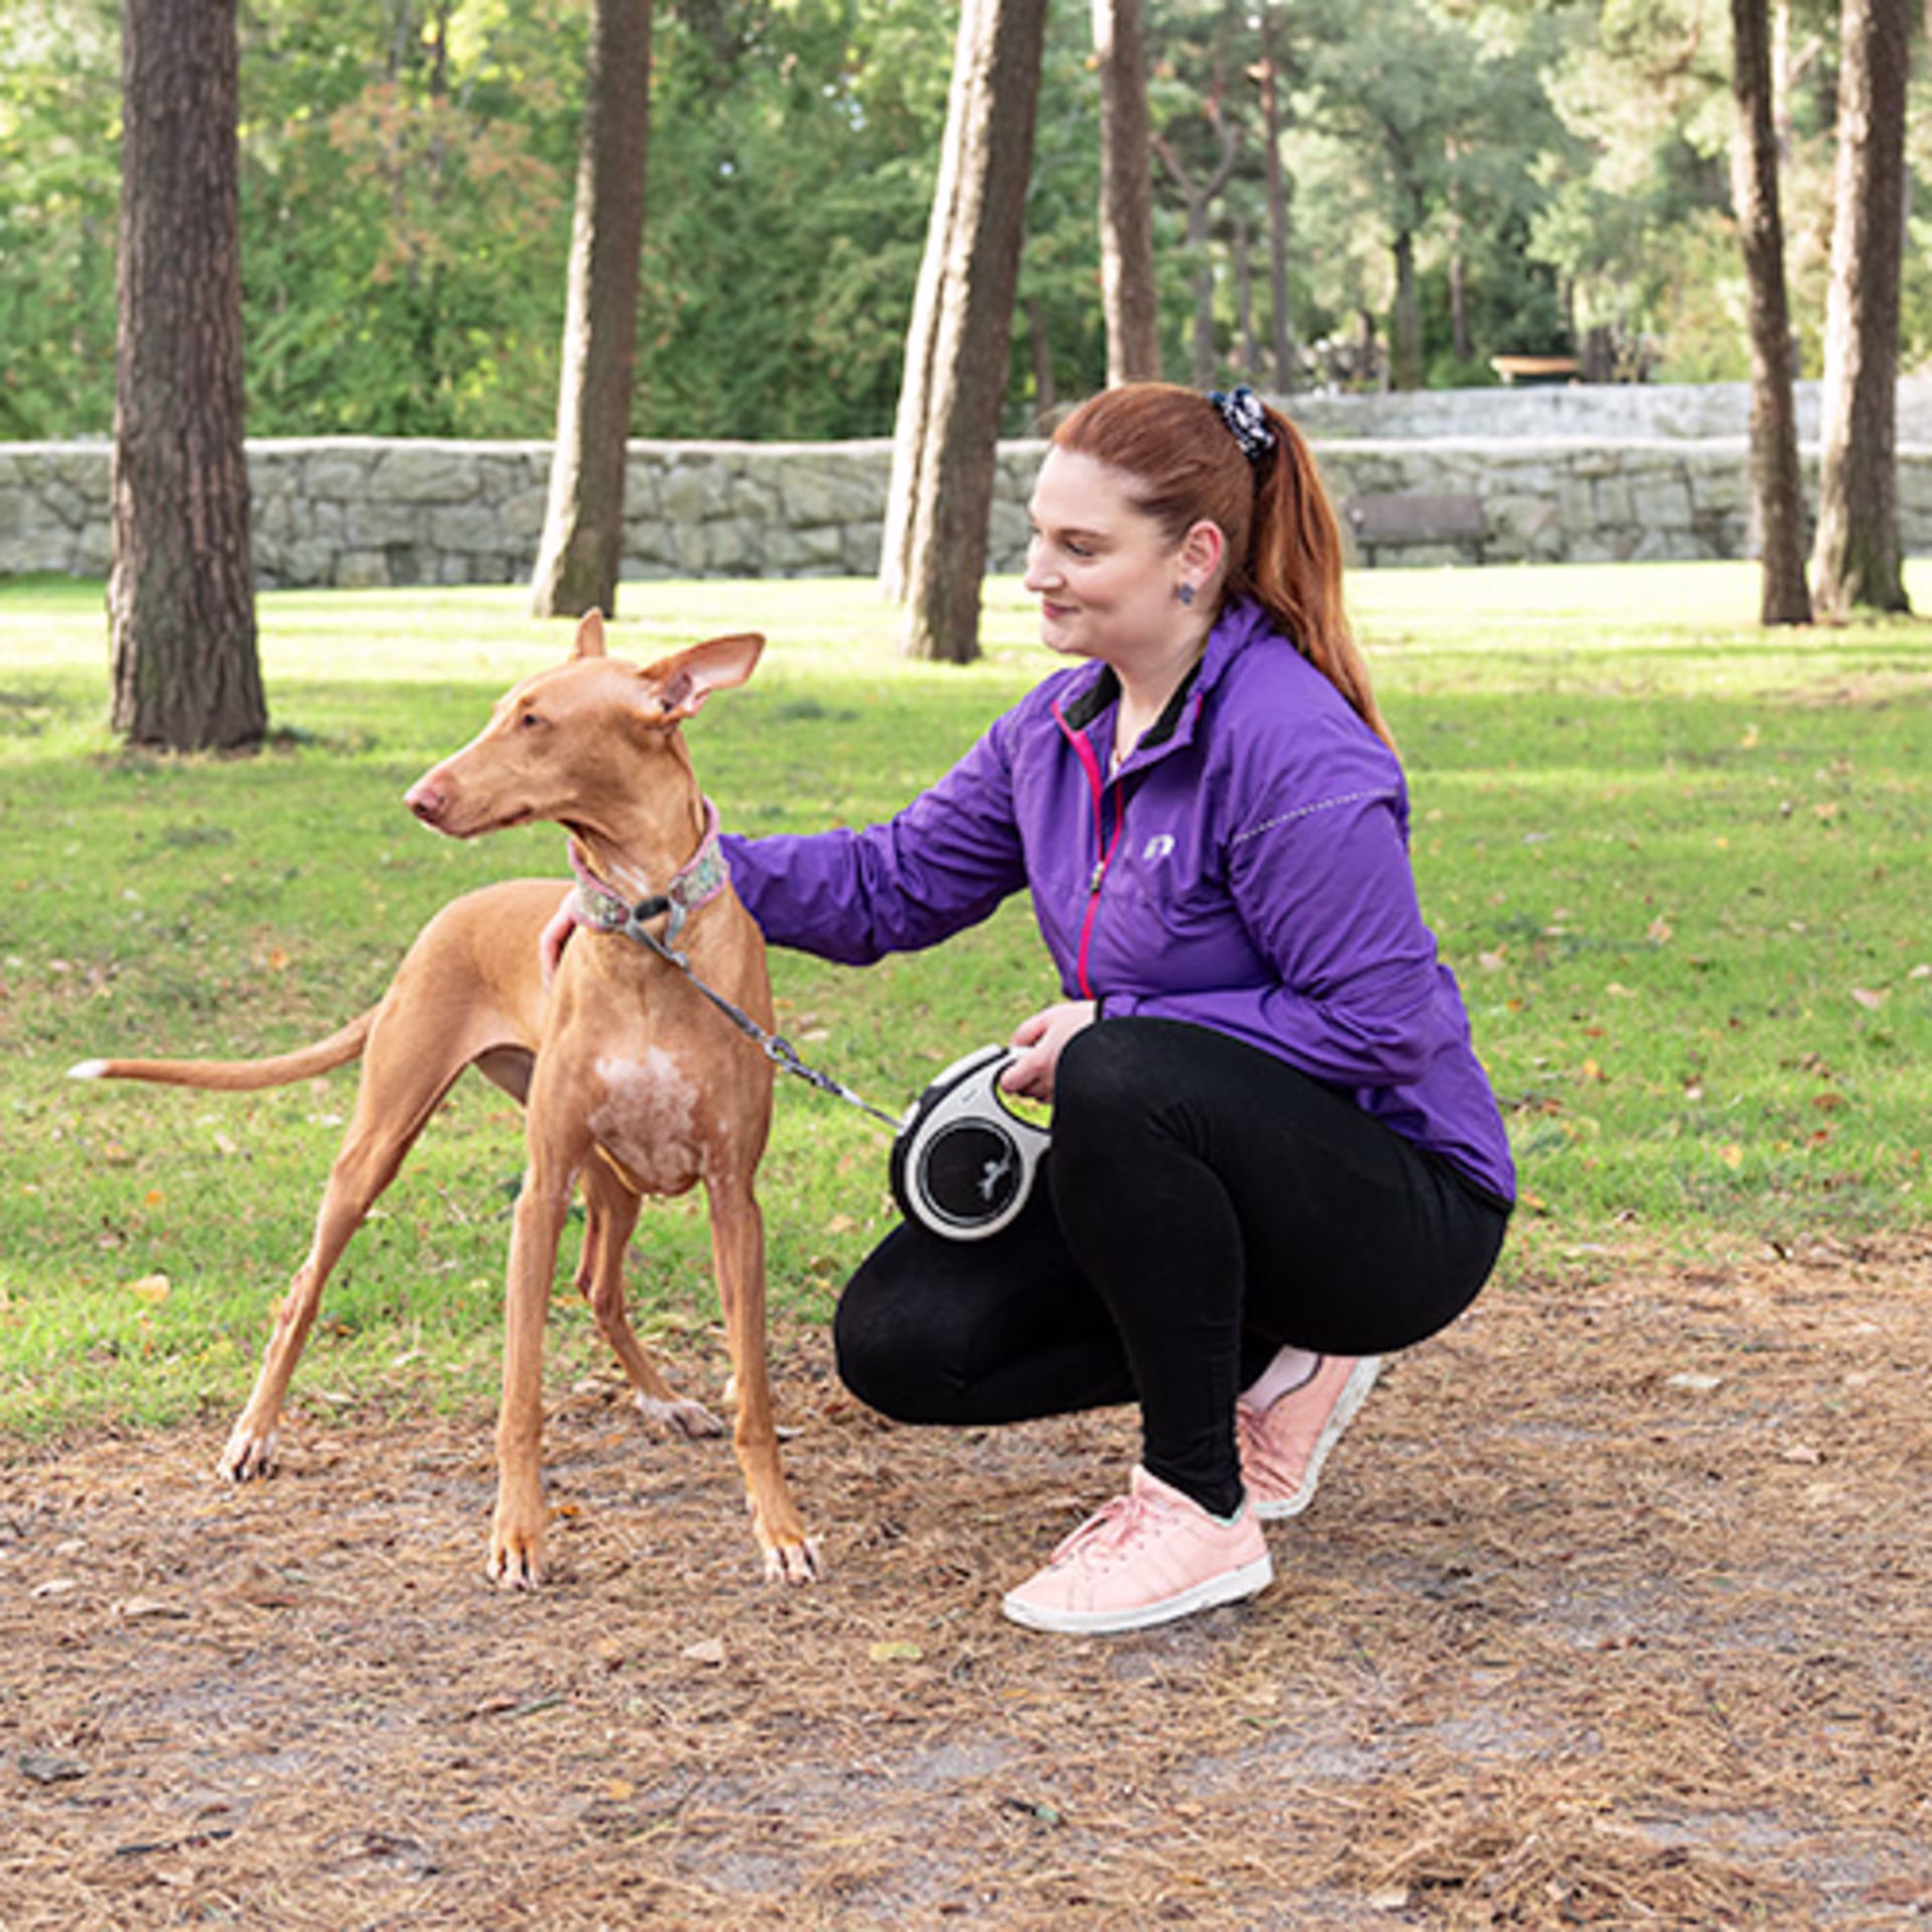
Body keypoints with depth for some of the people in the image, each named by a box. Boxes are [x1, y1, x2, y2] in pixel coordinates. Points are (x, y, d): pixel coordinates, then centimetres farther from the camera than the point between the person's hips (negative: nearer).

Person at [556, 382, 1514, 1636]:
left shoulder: (1292, 752, -23)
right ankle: (1264, 1366, 11)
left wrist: (1111, 1032, -22)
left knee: (1123, 1082, -37)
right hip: (1185, 1164, 8)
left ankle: (1201, 1512, -20)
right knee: (899, 1339, -4)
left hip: (1400, 1211, -8)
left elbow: (1381, 1024, -25)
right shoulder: (1066, 724, 4)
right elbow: (897, 883, 10)